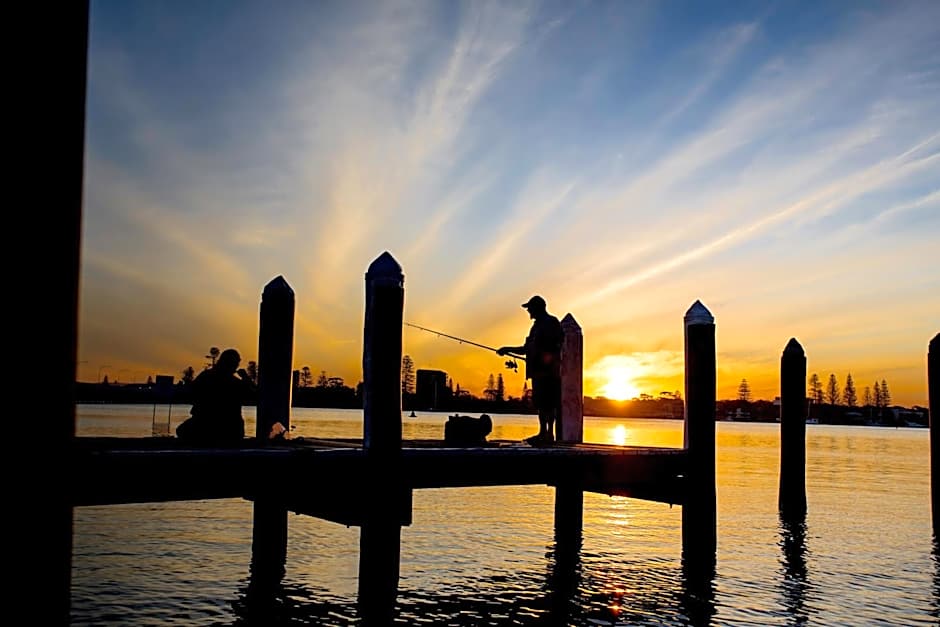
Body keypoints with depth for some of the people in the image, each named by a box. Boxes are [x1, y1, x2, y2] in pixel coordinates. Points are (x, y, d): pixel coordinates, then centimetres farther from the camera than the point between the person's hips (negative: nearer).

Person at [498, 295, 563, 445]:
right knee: (540, 402, 9)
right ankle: (543, 433, 12)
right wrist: (508, 350, 23)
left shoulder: (551, 323, -4)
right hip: (538, 370, 9)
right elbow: (527, 349, 28)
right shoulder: (537, 326, 23)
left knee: (548, 403, -11)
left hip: (548, 371, -9)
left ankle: (550, 434, -12)